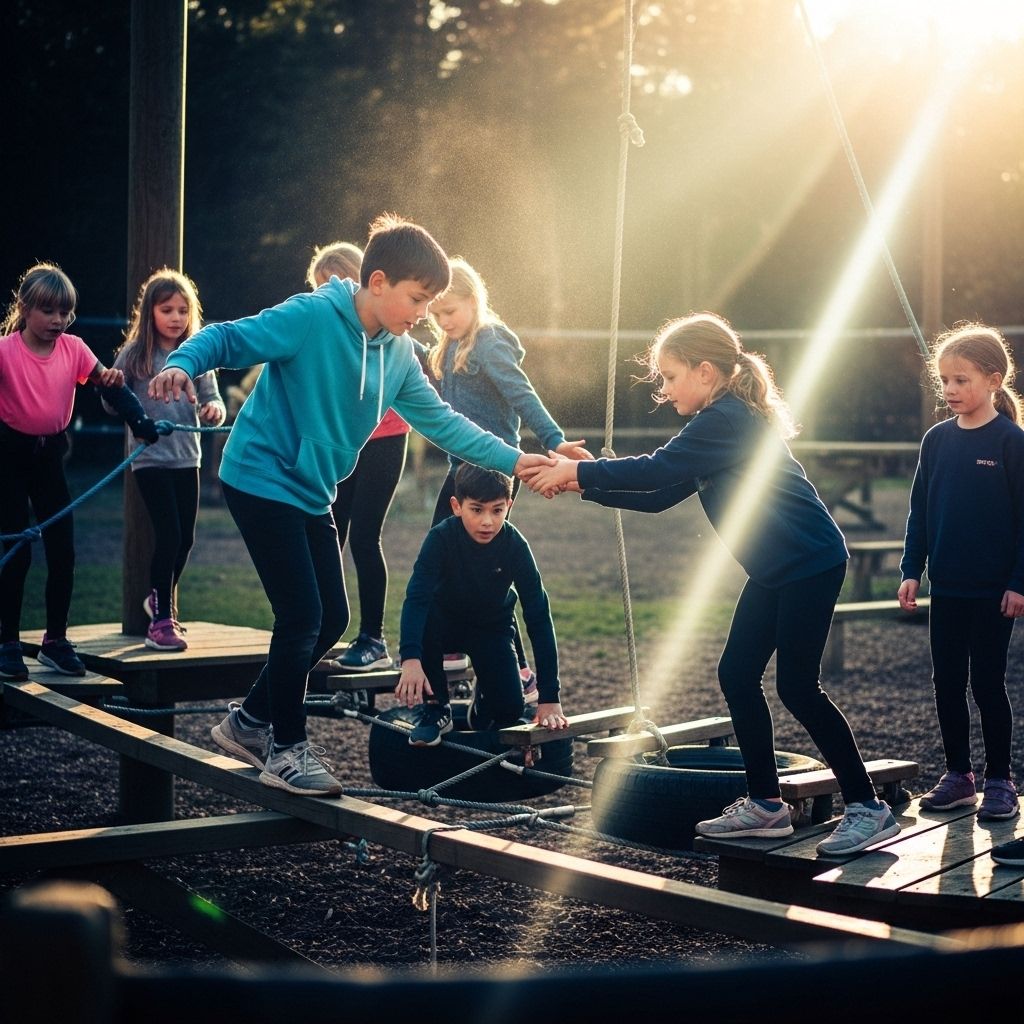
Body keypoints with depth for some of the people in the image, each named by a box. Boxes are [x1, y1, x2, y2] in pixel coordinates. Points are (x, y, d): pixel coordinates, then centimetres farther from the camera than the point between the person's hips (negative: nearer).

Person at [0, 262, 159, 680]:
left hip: (50, 453, 4)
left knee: (62, 549, 1)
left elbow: (109, 386, -7)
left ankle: (55, 641, 13)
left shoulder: (73, 348, -4)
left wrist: (143, 423, -19)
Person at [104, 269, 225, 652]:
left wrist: (214, 410, -22)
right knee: (168, 534, -11)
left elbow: (211, 401, 0)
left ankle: (162, 598, 37)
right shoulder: (134, 355, -5)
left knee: (185, 538, 12)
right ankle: (161, 620, -1)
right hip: (150, 459, -4)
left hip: (187, 458, 4)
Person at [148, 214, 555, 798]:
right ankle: (288, 749, 7)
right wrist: (181, 365, -41)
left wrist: (512, 460, 0)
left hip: (311, 494, 8)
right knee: (303, 616, -10)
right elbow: (228, 339, -20)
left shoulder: (399, 353, 3)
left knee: (332, 618, 10)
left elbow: (440, 420, 7)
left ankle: (251, 721, 27)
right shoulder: (311, 317, -19)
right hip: (262, 479, -8)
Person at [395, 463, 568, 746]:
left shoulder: (515, 545, -27)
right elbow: (416, 597, -40)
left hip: (492, 627, 1)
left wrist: (549, 698, -31)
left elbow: (538, 616, -27)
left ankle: (483, 696, 21)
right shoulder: (441, 537, -29)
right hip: (445, 619, 0)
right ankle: (433, 706, -13)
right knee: (424, 618, -35)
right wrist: (410, 659, -57)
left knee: (508, 709, -18)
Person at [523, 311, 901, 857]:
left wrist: (578, 470, -16)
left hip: (810, 564, -10)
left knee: (797, 687, -8)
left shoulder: (726, 419, -17)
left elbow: (656, 469, -24)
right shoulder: (721, 422, 14)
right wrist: (586, 485, 6)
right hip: (774, 570, 10)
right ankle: (765, 805, 15)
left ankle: (867, 807, 0)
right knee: (736, 675, 7)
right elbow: (660, 494, 14)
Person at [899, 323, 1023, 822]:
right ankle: (958, 775, 21)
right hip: (946, 588, 5)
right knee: (947, 682, 9)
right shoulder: (936, 440, 5)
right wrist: (911, 570, 4)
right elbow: (919, 510, 10)